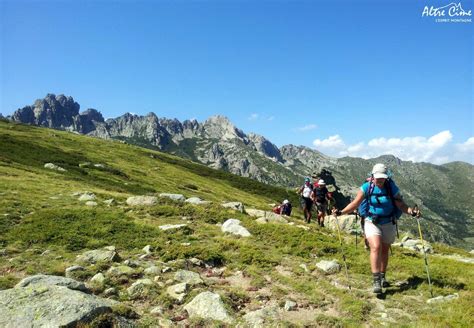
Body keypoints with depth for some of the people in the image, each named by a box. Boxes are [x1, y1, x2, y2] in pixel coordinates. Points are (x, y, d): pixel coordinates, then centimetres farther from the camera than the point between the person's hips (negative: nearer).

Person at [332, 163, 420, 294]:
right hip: (371, 223, -2)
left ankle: (382, 277, 32)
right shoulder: (366, 187, -12)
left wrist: (411, 211, -28)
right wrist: (341, 212, -22)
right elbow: (355, 204, -11)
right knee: (376, 247, -19)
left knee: (384, 250, 14)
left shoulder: (392, 187, -9)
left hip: (388, 223, 2)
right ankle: (376, 281, -18)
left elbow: (401, 205, -9)